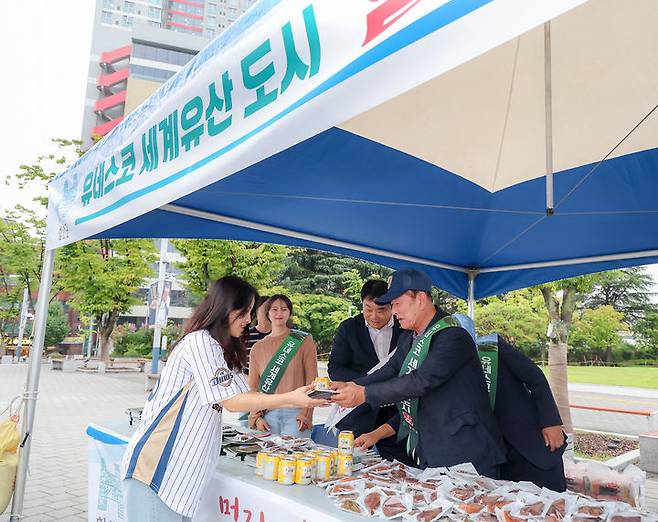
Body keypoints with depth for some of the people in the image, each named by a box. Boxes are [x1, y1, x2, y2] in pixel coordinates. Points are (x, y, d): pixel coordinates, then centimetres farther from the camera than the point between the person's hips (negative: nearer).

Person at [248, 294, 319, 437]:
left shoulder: (304, 341, 2)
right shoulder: (258, 348, 10)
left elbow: (311, 380, -1)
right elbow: (252, 387, 11)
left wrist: (306, 414, -9)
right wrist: (256, 417, -1)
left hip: (296, 413, -2)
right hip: (267, 414, 2)